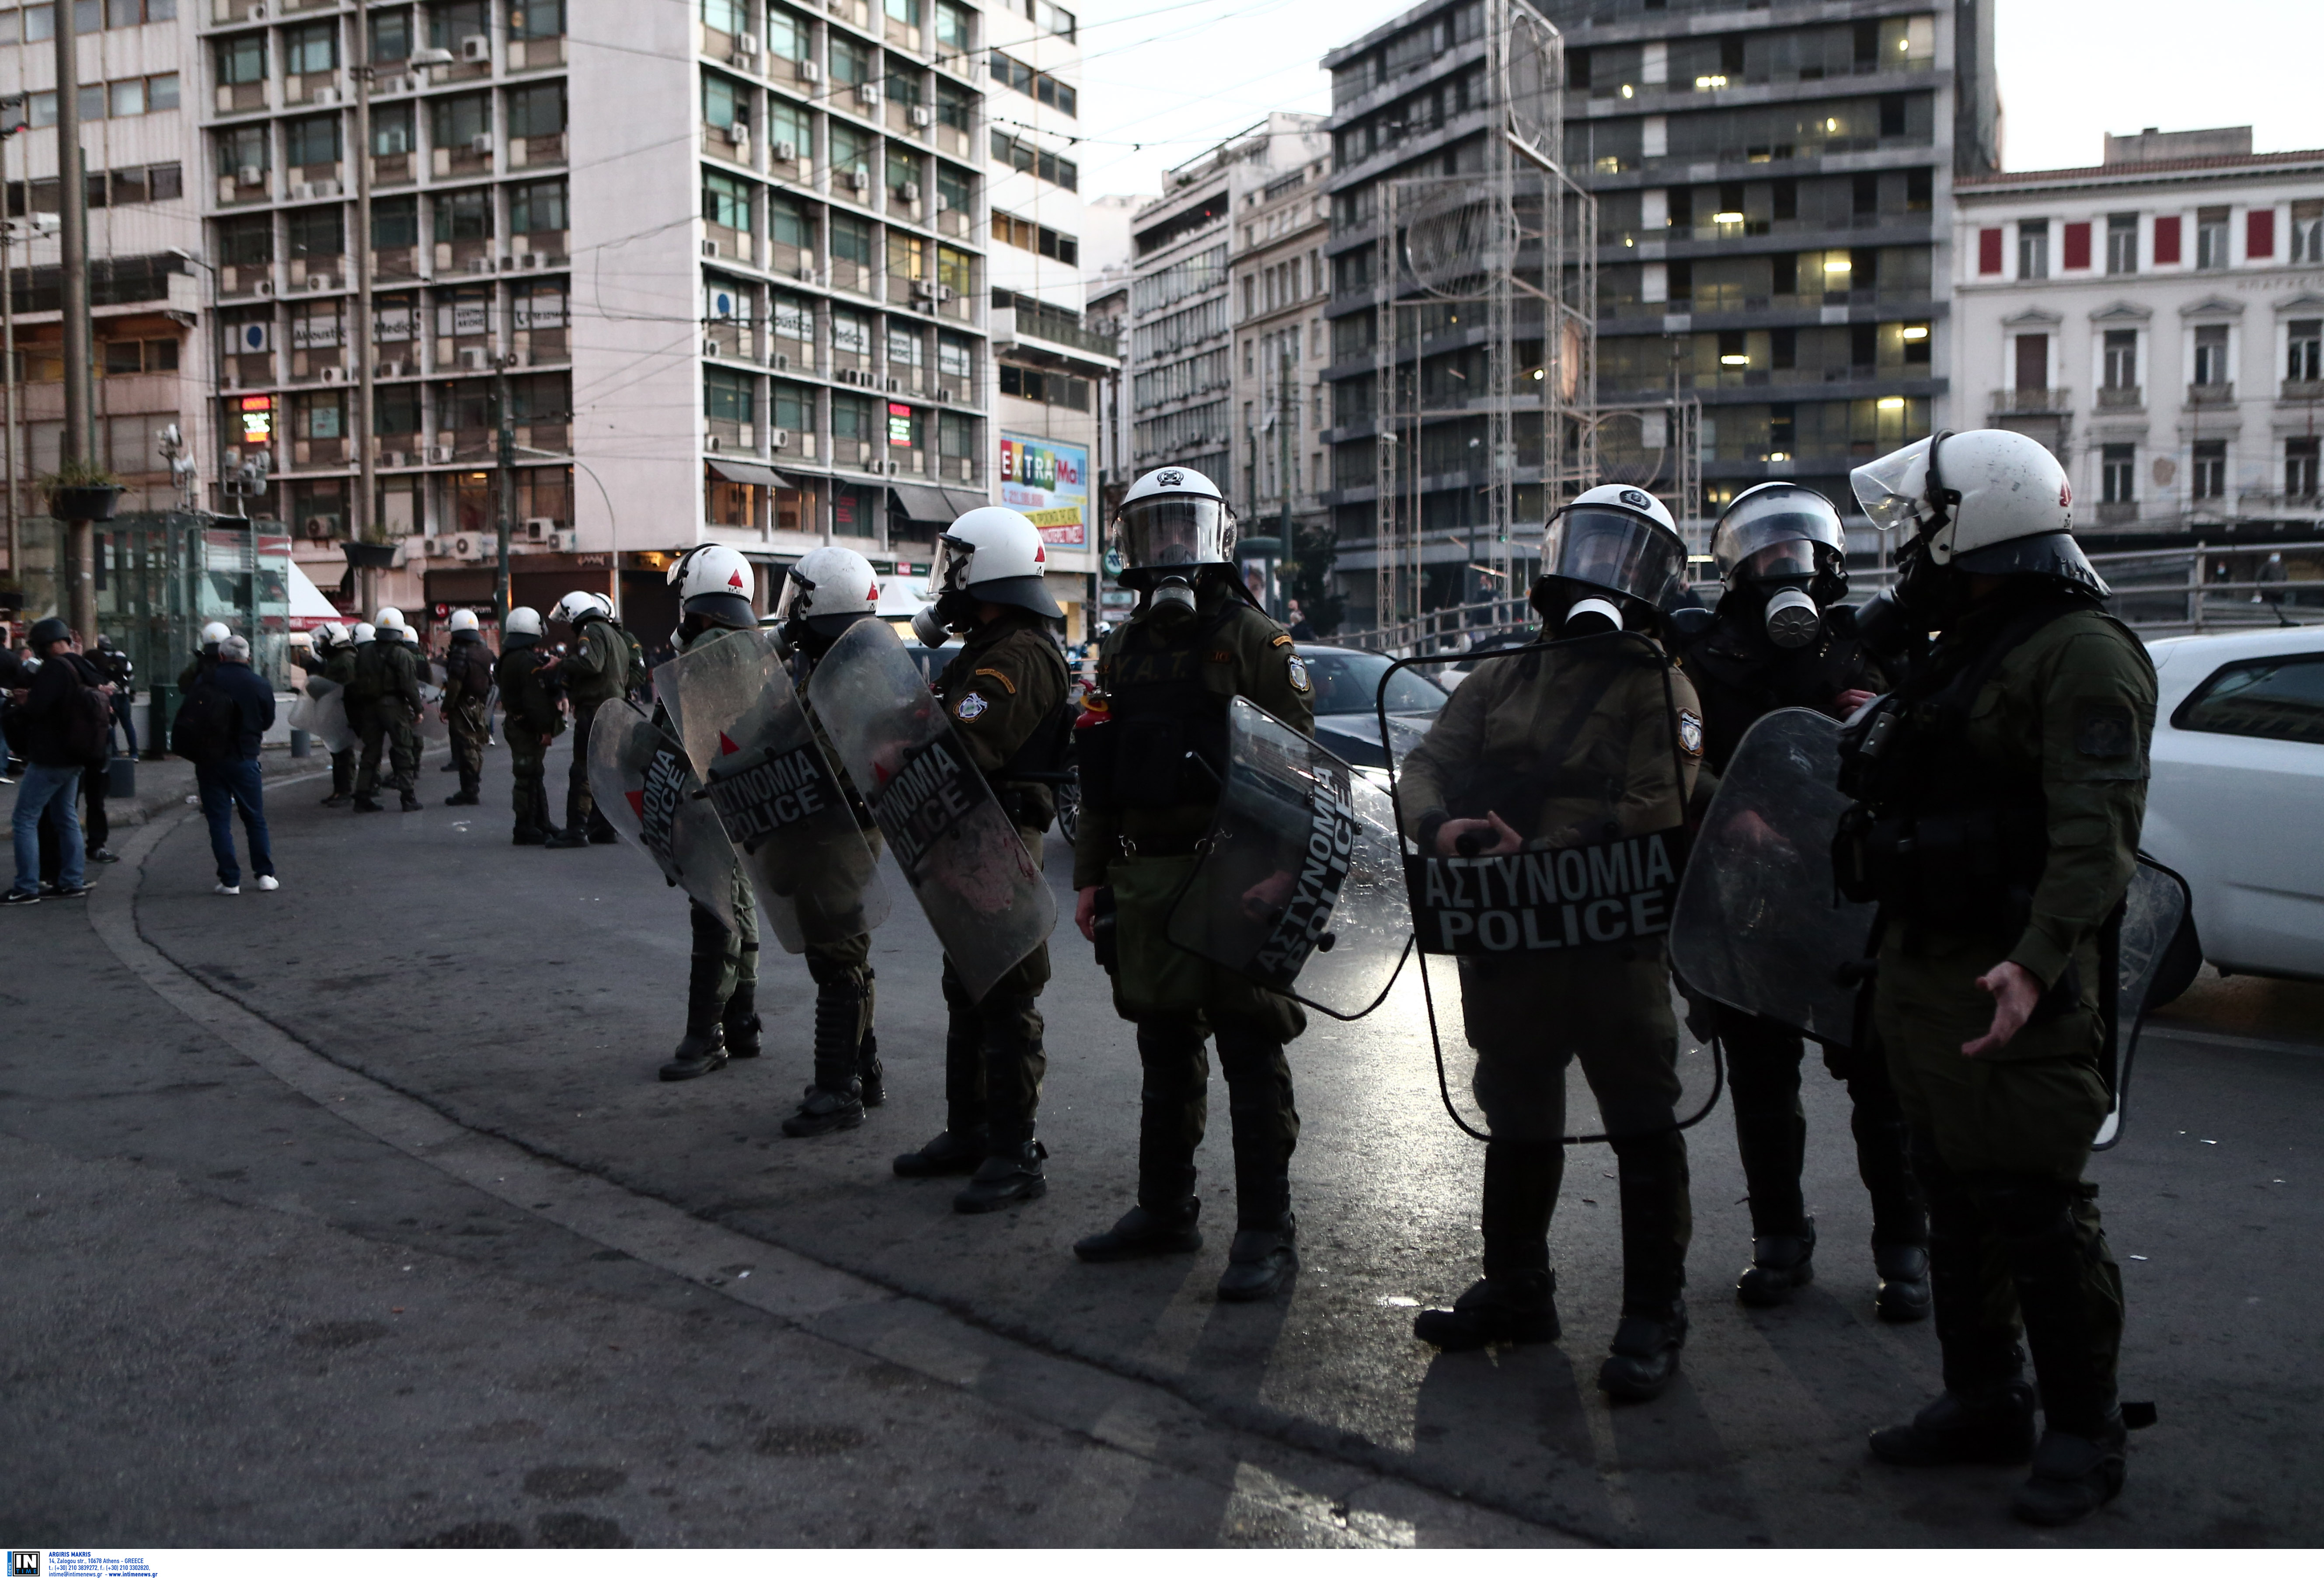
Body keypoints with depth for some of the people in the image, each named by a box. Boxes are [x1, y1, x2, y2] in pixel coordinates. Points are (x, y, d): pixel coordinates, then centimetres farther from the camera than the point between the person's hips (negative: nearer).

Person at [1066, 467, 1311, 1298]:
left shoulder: (1255, 640, -4)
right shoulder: (1123, 648, 15)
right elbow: (1099, 777, 18)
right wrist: (1090, 876, 14)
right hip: (1144, 878, 6)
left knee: (1250, 1056, -2)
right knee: (1165, 1053, 15)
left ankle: (1267, 1230, 6)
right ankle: (1165, 1209, 26)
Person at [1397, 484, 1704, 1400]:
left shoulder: (1659, 688, -1)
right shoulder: (1499, 681, 15)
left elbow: (1650, 815, -15)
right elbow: (1427, 766, 8)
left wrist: (1539, 856, -24)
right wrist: (1439, 825, -16)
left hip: (1615, 942, -5)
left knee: (1643, 1129, 0)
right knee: (1518, 1125, 17)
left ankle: (1653, 1318, 11)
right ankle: (1516, 1291, 32)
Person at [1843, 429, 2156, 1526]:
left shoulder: (2082, 652, -15)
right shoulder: (1960, 652, 17)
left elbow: (2096, 833, -26)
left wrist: (2035, 962, -36)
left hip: (2012, 992, -10)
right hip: (1922, 976, 10)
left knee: (2037, 1211, -2)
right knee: (1956, 1206, 17)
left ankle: (2083, 1432, 13)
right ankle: (1983, 1404, 30)